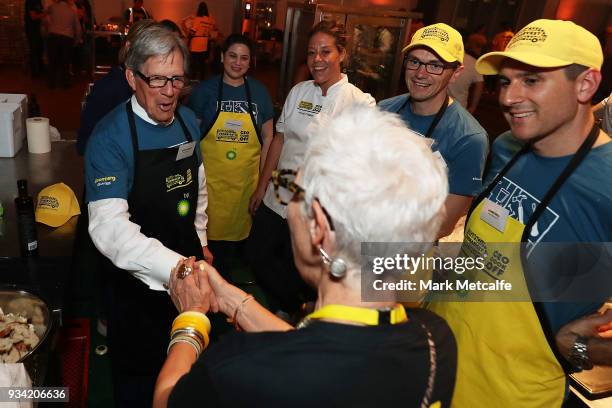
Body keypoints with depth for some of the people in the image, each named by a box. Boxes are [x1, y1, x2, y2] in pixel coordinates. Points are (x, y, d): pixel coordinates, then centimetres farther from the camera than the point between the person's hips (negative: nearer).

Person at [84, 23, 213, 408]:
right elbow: (109, 226, -36)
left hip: (187, 263, 6)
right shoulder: (110, 137, -24)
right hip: (138, 275, -6)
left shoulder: (188, 120, -3)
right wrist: (176, 268, -47)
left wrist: (200, 241, 13)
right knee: (139, 371, 17)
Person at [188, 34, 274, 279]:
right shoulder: (205, 90, -2)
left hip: (245, 179, 2)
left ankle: (224, 278, 35)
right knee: (208, 229, 6)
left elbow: (267, 138, 7)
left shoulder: (259, 92, 3)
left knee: (236, 231, 12)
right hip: (209, 177, -1)